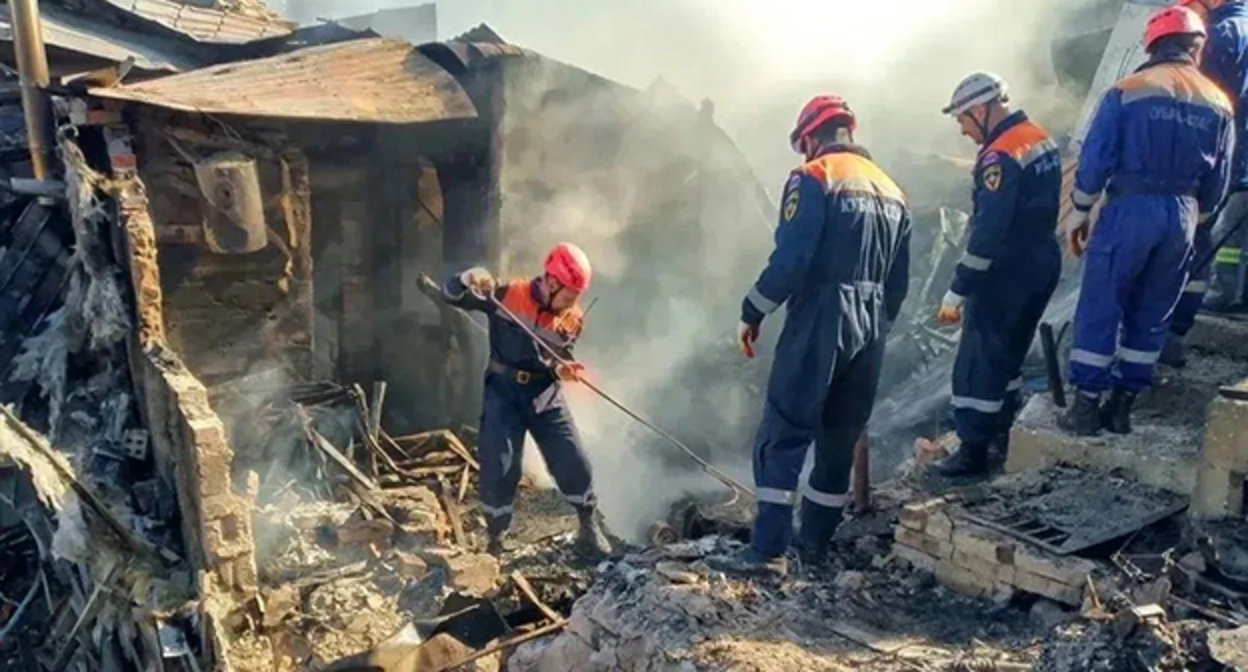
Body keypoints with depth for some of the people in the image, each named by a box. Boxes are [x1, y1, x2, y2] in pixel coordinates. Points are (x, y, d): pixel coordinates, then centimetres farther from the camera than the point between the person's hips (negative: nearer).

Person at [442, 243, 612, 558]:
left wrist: (561, 370, -24)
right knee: (498, 468, -7)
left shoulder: (571, 320, -2)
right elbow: (452, 293, -8)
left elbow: (556, 361, 1)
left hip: (545, 395, 3)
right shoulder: (508, 295, -11)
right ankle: (496, 540, 14)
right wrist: (469, 281, -31)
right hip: (503, 391, -2)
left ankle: (590, 527, 24)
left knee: (573, 464, 0)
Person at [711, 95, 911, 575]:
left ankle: (769, 550, -9)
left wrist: (752, 314, -7)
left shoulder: (813, 179, -6)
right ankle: (816, 542, 22)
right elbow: (899, 281, 17)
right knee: (840, 440, 13)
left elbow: (789, 259, -16)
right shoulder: (892, 192, 17)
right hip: (868, 334, 7)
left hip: (817, 324, -7)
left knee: (783, 435, -5)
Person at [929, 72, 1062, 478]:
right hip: (1044, 265, 9)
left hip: (1007, 274, -9)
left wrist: (958, 291, -24)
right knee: (1009, 352, 22)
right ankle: (1004, 429, 34)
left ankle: (974, 451, 3)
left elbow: (988, 231, -26)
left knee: (979, 361, -1)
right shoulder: (1041, 139, 7)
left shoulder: (1001, 156, -22)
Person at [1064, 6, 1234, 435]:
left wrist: (1079, 214, 2)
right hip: (1181, 217, 4)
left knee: (1100, 310, 3)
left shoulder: (1127, 91, -4)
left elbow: (1094, 161, -8)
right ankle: (1122, 406, 18)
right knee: (1151, 315, 12)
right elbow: (1216, 185, 12)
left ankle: (1086, 407, 4)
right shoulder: (1219, 104, 8)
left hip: (1130, 208, -4)